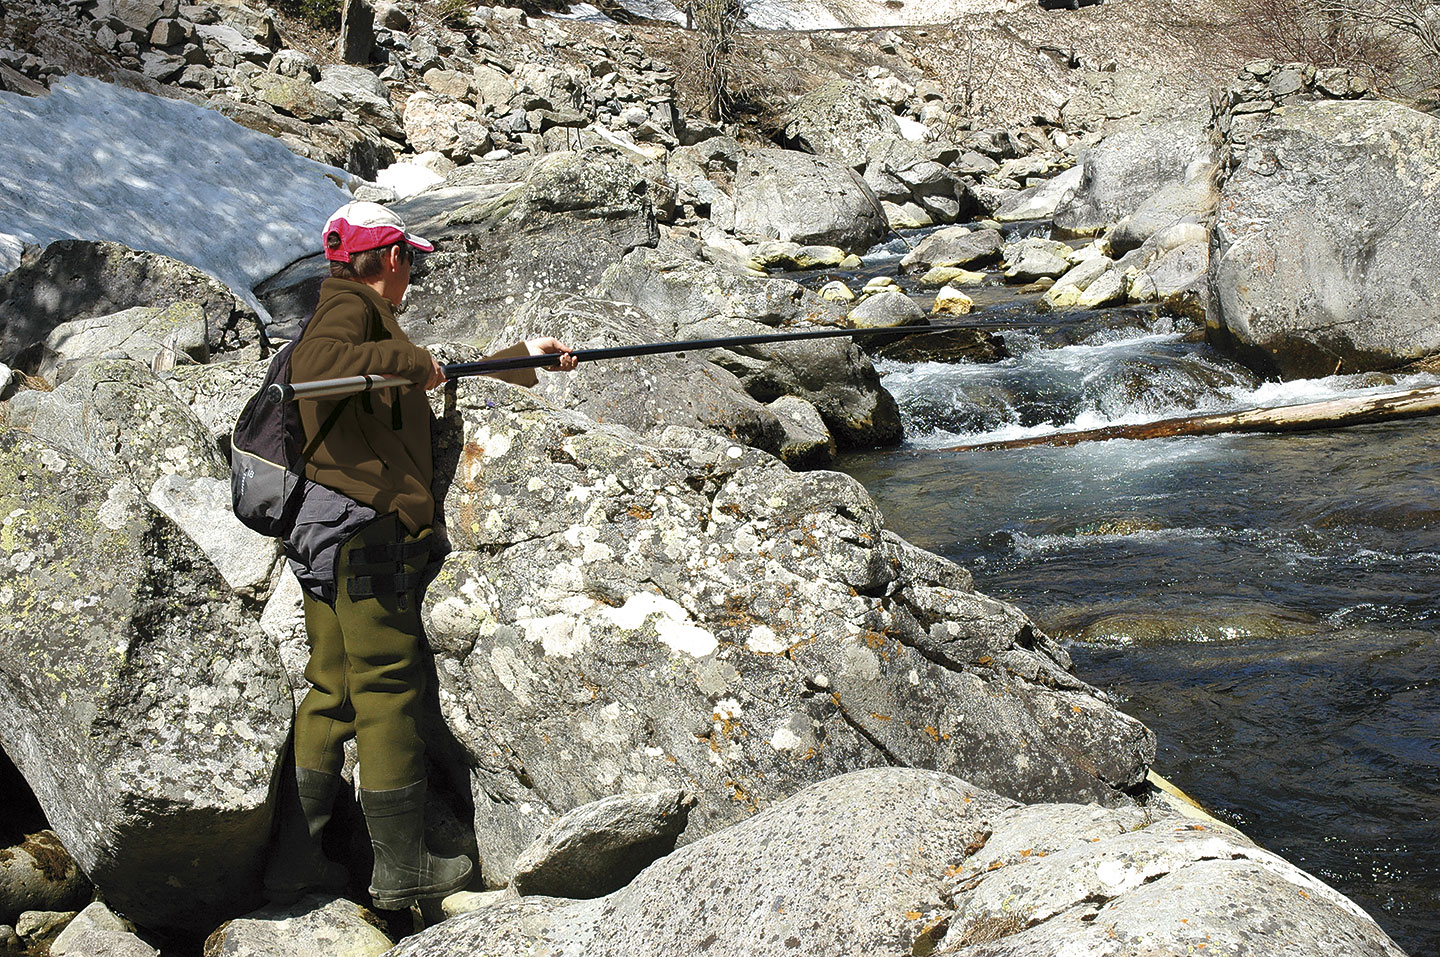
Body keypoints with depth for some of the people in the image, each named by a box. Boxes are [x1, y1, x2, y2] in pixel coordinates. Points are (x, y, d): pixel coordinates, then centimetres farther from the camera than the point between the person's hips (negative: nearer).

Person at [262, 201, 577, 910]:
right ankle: (402, 871, 4)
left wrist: (522, 357, 40)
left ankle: (292, 865, 14)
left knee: (332, 692, 11)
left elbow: (437, 378, 33)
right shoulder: (349, 306, -6)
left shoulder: (359, 314, 24)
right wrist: (411, 362, -18)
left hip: (329, 533, 10)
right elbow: (314, 364, -28)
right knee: (388, 693, -4)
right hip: (368, 529, -10)